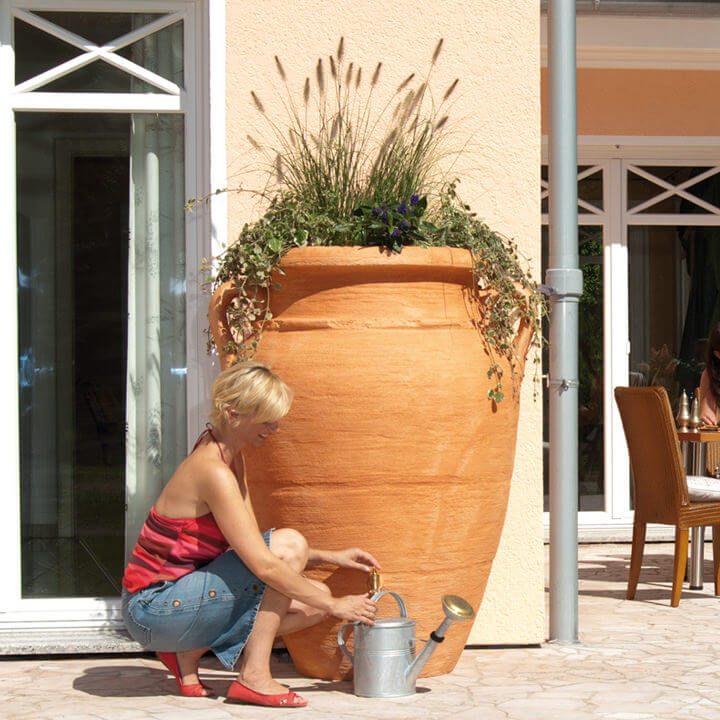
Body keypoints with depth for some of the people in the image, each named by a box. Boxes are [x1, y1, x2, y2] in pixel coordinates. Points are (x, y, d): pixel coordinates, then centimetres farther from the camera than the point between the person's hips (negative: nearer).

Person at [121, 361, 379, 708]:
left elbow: (253, 545, 14)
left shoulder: (231, 458, 8)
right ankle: (253, 677, -13)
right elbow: (264, 565, -24)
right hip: (154, 607, -9)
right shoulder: (213, 472, -22)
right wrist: (334, 605, -16)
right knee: (289, 544, -19)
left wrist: (329, 556, 6)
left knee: (311, 603, 3)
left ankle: (189, 651, 7)